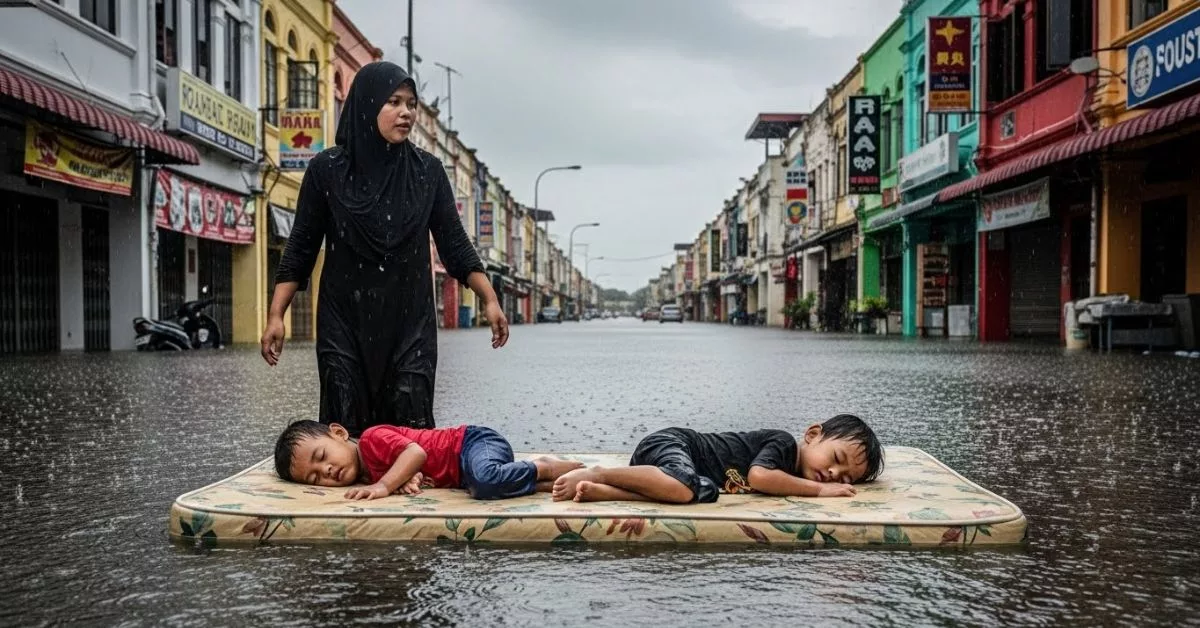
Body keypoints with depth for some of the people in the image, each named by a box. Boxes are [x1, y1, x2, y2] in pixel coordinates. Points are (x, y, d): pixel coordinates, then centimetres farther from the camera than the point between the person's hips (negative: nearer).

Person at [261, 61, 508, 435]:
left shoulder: (428, 170, 2)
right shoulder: (326, 169, -2)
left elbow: (454, 242, 4)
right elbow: (300, 248, 1)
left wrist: (489, 299, -6)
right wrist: (276, 315, -5)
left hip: (410, 323, 1)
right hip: (345, 323, -1)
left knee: (411, 431, -4)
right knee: (346, 432, 0)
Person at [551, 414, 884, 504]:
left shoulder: (791, 472, 14)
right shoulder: (783, 441, -12)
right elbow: (759, 476, -27)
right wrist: (819, 490, -18)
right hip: (669, 442, -8)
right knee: (686, 486, -38)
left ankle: (601, 492, -23)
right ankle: (598, 474, -20)